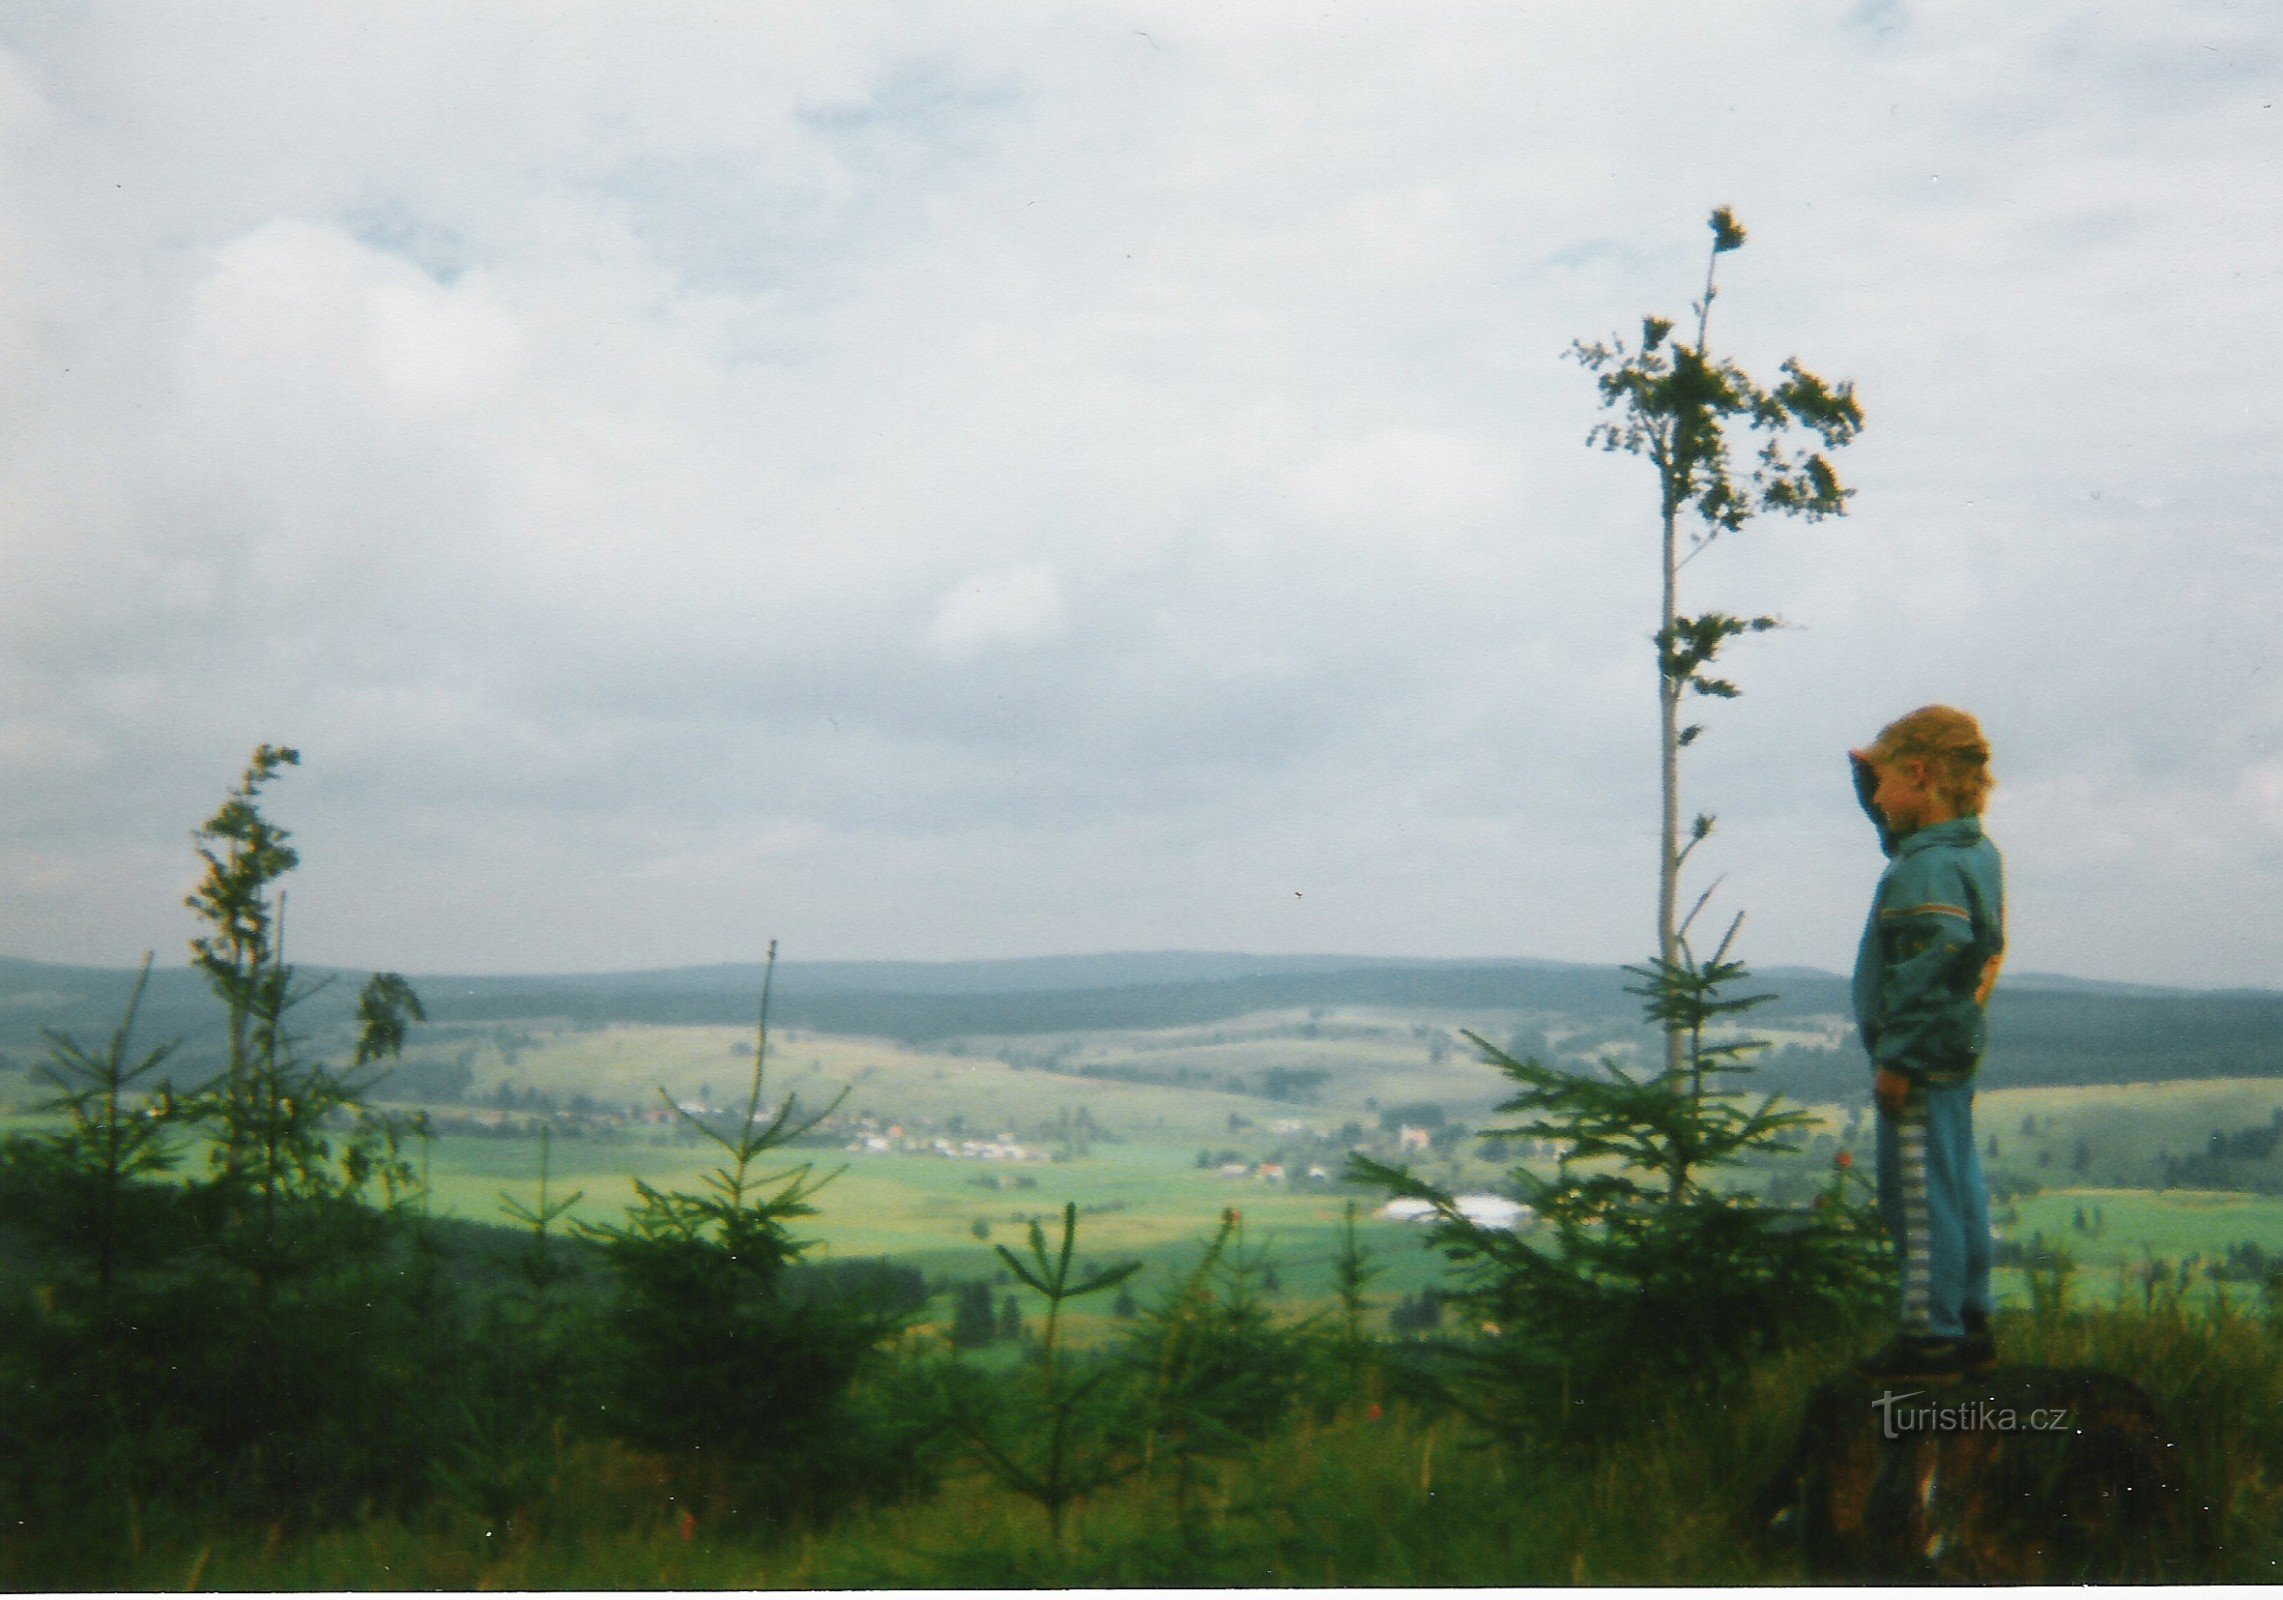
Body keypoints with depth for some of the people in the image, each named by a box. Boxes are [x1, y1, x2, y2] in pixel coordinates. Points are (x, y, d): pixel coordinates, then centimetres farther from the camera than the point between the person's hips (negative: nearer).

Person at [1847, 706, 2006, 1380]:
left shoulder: (1928, 869, -20)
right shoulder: (1976, 851, 10)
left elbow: (1929, 970, -26)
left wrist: (1898, 1057, -22)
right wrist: (1871, 773, 20)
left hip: (1923, 1059, -10)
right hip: (1958, 1051, 10)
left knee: (1919, 1195, -5)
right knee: (1959, 1189, 15)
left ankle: (1930, 1336, -1)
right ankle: (1969, 1321, 24)